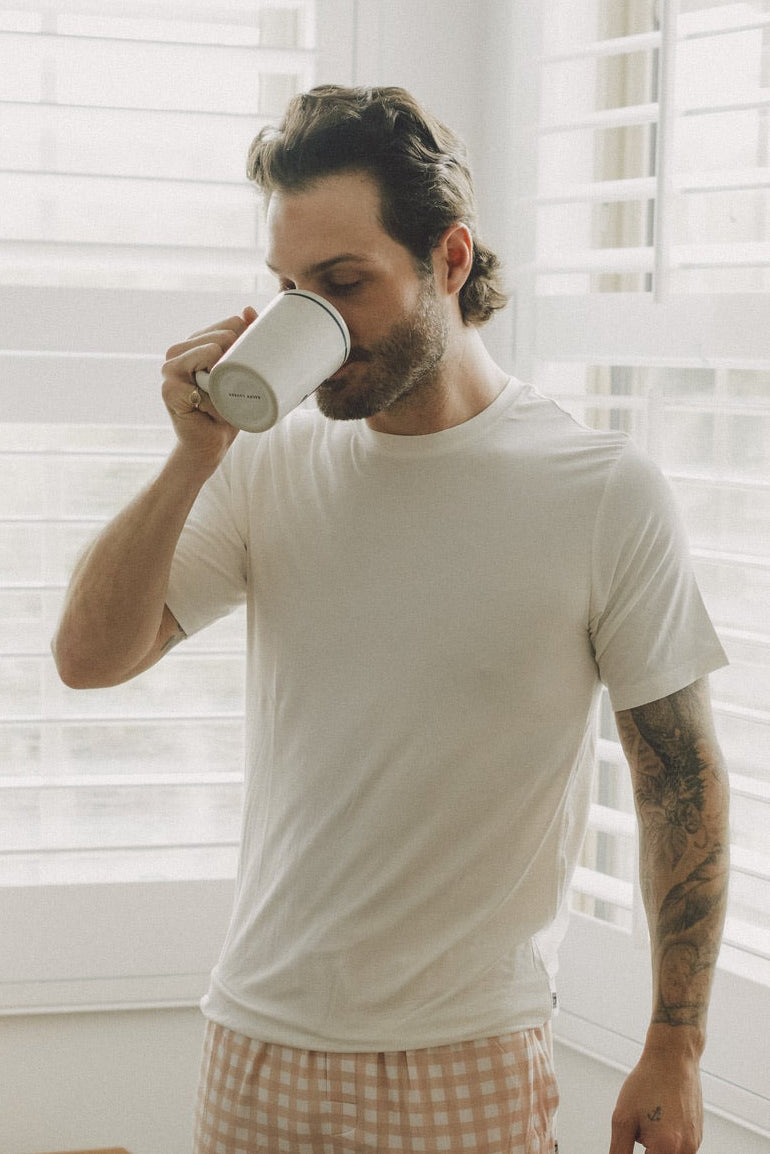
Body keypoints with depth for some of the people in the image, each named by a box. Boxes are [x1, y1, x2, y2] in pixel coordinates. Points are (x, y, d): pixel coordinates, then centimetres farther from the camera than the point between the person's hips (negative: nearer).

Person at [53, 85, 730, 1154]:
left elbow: (683, 783, -4)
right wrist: (194, 460, -14)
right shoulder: (270, 465, 1)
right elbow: (89, 656, -2)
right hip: (258, 1040, 3)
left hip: (471, 1064, -3)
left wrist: (674, 1055, -2)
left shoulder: (606, 492, -9)